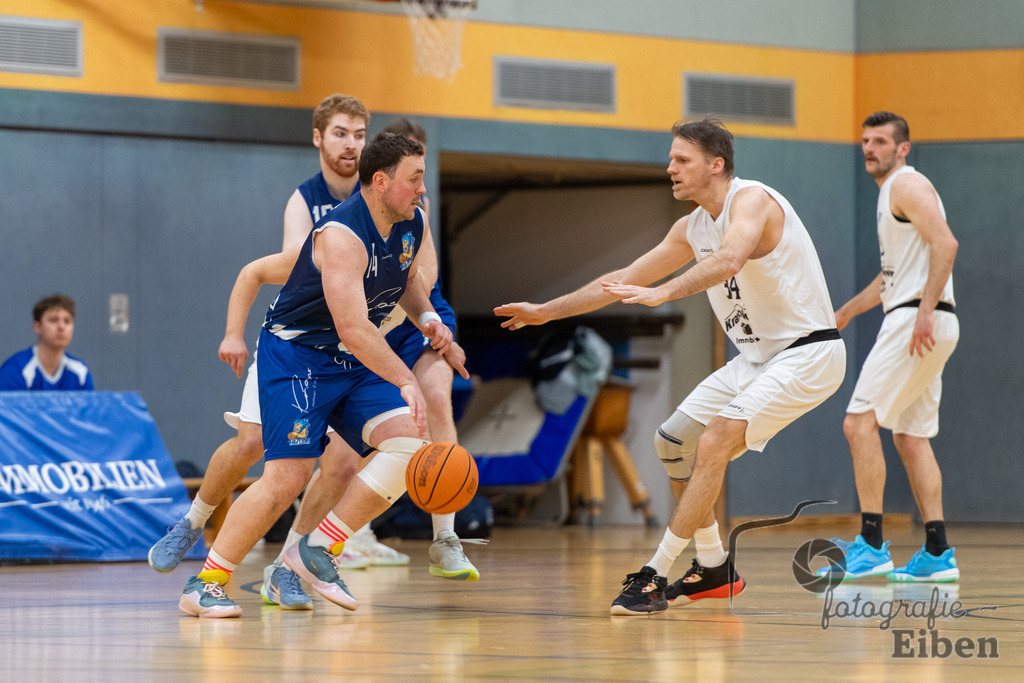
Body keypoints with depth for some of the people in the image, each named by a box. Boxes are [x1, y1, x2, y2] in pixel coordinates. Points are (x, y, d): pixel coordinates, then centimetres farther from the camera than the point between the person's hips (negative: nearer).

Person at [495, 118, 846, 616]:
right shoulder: (693, 228, 9)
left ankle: (655, 577, -21)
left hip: (808, 354, -10)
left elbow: (729, 261, -39)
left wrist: (662, 293, -51)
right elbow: (626, 279, 18)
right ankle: (713, 568, 22)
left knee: (712, 445, -23)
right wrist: (546, 311, 18)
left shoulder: (752, 200, -18)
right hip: (758, 357, 10)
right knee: (672, 443, 10)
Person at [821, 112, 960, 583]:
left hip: (918, 322, -10)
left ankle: (870, 546, -14)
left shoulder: (907, 185, -7)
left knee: (860, 421, -11)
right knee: (910, 436, 10)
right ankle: (937, 554, 7)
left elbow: (945, 244, -21)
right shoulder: (890, 194, 24)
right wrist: (847, 311, 35)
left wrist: (925, 311, -27)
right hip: (920, 326, 10)